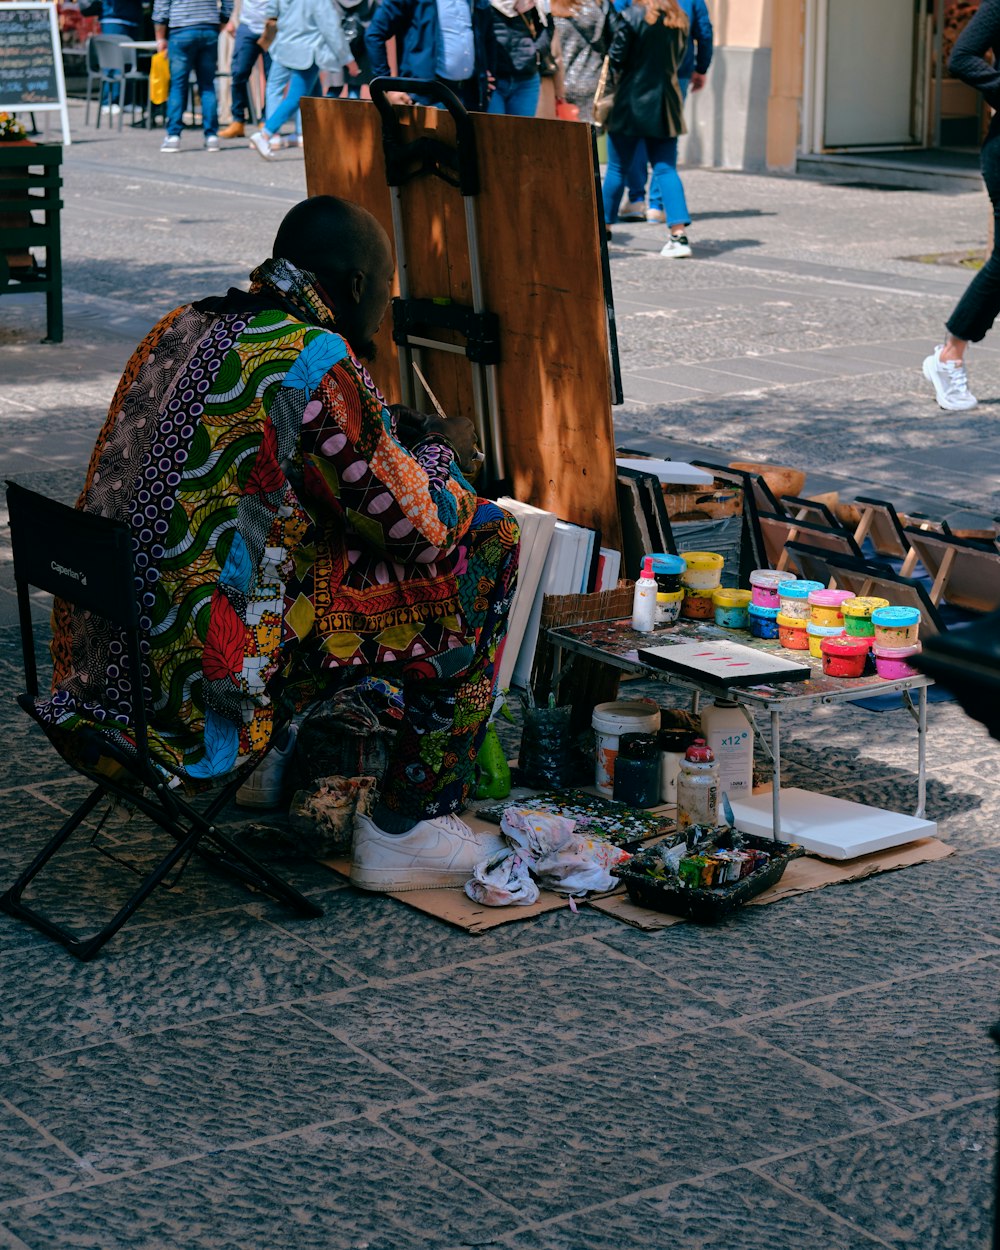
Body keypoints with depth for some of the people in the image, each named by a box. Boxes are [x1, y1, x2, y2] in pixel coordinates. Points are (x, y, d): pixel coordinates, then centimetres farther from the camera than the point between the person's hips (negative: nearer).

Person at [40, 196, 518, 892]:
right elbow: (427, 527, -6)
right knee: (485, 547, 3)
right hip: (202, 685, -9)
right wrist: (440, 452, 15)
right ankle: (404, 828, 9)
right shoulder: (318, 360, -14)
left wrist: (396, 439, 28)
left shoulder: (183, 328, 11)